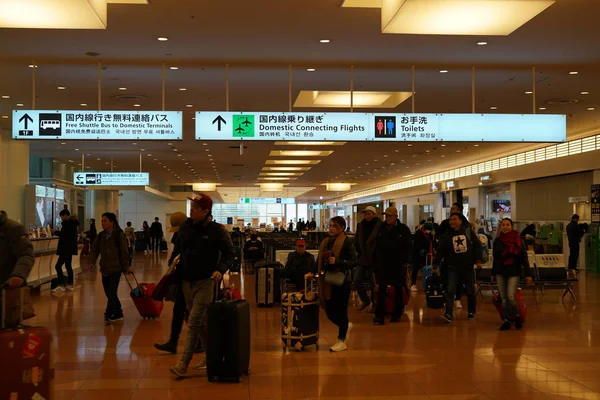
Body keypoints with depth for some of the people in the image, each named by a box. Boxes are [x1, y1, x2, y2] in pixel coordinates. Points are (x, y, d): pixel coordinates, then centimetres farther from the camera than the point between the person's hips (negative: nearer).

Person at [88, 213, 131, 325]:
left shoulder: (119, 235, -10)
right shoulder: (100, 236, 6)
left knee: (111, 293, -10)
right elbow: (94, 250, 2)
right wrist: (92, 262, -14)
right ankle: (118, 314, 24)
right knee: (109, 293, 11)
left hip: (115, 268, -6)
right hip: (105, 269, 6)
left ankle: (108, 315, -5)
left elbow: (124, 252, -8)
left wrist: (126, 267, -6)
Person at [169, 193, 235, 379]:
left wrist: (221, 269, -19)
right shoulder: (185, 227, 6)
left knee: (194, 322, -10)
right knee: (201, 321, 15)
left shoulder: (216, 230, -9)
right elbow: (178, 249, 18)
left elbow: (229, 253, -3)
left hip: (205, 281, -6)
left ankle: (183, 365, -9)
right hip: (186, 280, 6)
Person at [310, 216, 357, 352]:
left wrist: (337, 262, -25)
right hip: (327, 281, 7)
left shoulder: (347, 242, -10)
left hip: (341, 281, -6)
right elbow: (321, 261, 19)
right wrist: (313, 272, 9)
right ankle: (346, 325, 40)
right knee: (329, 311, 11)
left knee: (340, 310, 3)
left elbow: (353, 262, -14)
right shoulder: (326, 242, 10)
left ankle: (341, 341, 18)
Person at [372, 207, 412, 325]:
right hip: (383, 264, 3)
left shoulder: (403, 229, -4)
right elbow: (376, 246, 11)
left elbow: (408, 247, -6)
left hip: (398, 265, -2)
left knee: (398, 289, 9)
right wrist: (375, 261, 7)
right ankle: (379, 316, 0)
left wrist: (404, 262, -13)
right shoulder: (381, 229, 7)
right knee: (381, 290, -2)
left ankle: (397, 314, 22)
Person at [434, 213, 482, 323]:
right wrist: (436, 263, -2)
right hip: (453, 267, 0)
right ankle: (449, 314, -14)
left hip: (468, 267, 1)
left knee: (470, 291, 12)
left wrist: (478, 260, -5)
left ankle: (472, 312, 30)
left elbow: (477, 246, 3)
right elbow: (440, 251, 2)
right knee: (450, 290, -12)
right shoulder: (447, 235, 2)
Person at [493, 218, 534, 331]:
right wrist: (493, 273, 15)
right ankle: (506, 321, 11)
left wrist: (528, 274, -7)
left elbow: (524, 258, -3)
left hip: (514, 271, -3)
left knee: (511, 296, -13)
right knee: (504, 298, 3)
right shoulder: (497, 241, 6)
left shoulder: (518, 240, -3)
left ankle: (517, 316, 11)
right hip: (501, 272, 3)